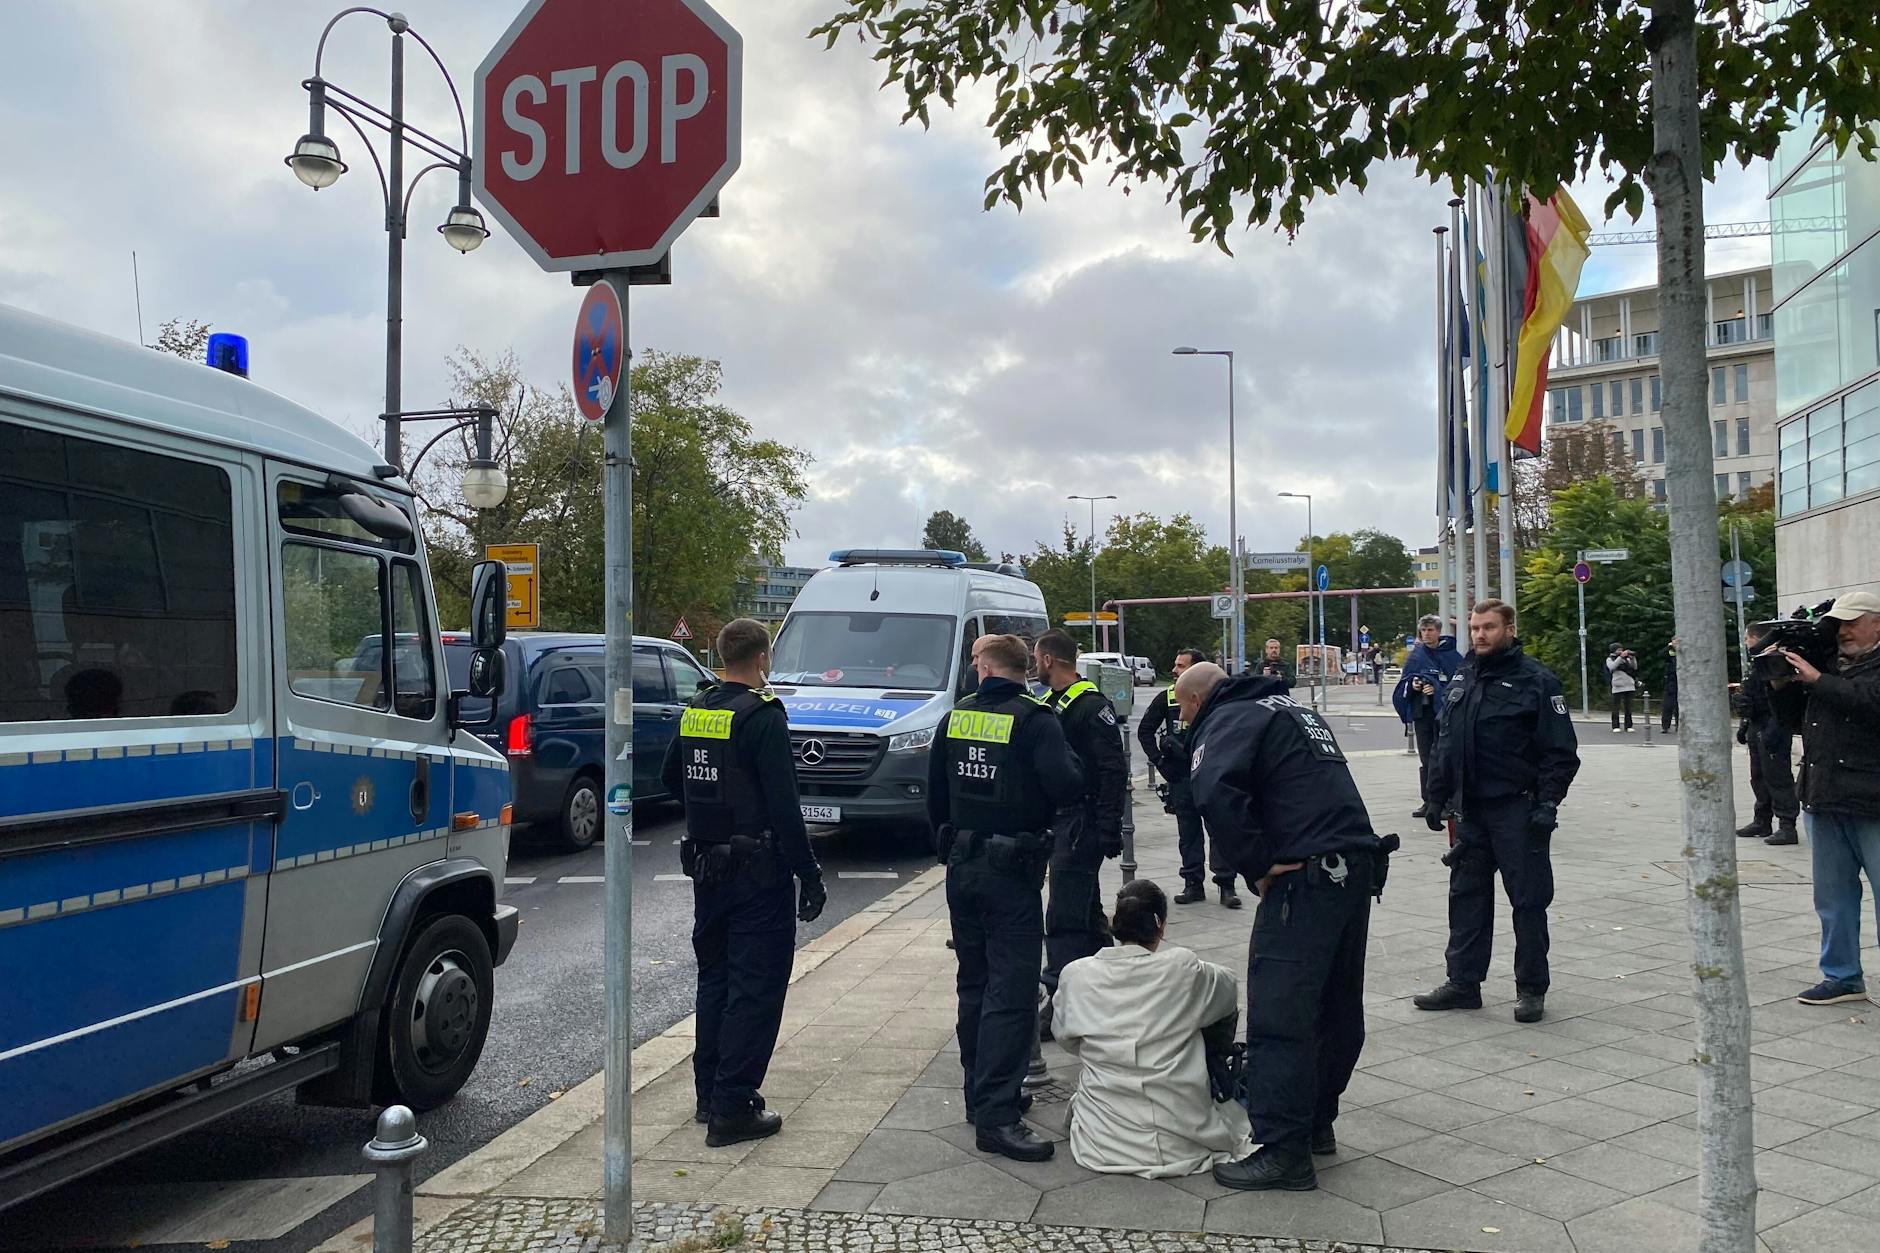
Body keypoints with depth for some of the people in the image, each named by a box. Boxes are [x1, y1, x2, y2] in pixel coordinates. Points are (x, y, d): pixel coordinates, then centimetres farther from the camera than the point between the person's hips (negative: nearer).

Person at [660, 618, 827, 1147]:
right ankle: (732, 1110, 1)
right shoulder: (762, 716, -18)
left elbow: (671, 779, 19)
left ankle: (709, 1093, 28)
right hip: (757, 871, -8)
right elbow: (785, 808, -21)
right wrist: (809, 877, -16)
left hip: (706, 867, 8)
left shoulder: (696, 710, 6)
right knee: (756, 985, -1)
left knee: (714, 978, 18)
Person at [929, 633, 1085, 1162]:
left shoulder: (955, 717, 5)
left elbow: (935, 793, 14)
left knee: (974, 984, 17)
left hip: (962, 867, 6)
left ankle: (980, 1092, 27)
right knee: (1011, 992, -5)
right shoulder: (1034, 720, -13)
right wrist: (1068, 762, -2)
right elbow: (1069, 788, -24)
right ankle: (996, 1115, -9)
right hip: (1012, 873, -6)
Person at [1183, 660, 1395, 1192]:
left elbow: (1216, 793, -24)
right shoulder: (1295, 708, 25)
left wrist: (1256, 865, -15)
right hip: (1359, 864, 10)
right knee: (1336, 1006, 17)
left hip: (1305, 874, -10)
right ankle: (1317, 1123, 30)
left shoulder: (1229, 721, -4)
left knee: (1278, 1014, -6)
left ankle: (1284, 1151, -5)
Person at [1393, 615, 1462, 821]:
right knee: (1425, 759, 9)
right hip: (1421, 713, 4)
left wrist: (1438, 690, -16)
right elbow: (1404, 683, 12)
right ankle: (1427, 801, 15)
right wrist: (1413, 685, -9)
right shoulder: (1416, 656, 8)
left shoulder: (1452, 656, -3)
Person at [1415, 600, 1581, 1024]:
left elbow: (1561, 750, -9)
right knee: (1466, 896, 10)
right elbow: (1443, 744, 16)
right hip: (1470, 810, 6)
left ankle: (1531, 989, 15)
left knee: (1528, 900, 3)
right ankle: (1463, 982, 19)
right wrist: (1436, 797, 13)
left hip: (1516, 810, -6)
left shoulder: (1535, 679, -8)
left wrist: (1547, 802, -16)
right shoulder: (1462, 678, 11)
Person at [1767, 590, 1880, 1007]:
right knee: (1833, 898, 14)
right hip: (1824, 801, 7)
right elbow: (1798, 720, 21)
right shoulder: (1830, 664, 16)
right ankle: (1842, 976, 24)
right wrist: (1782, 683, 6)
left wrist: (1816, 679, -15)